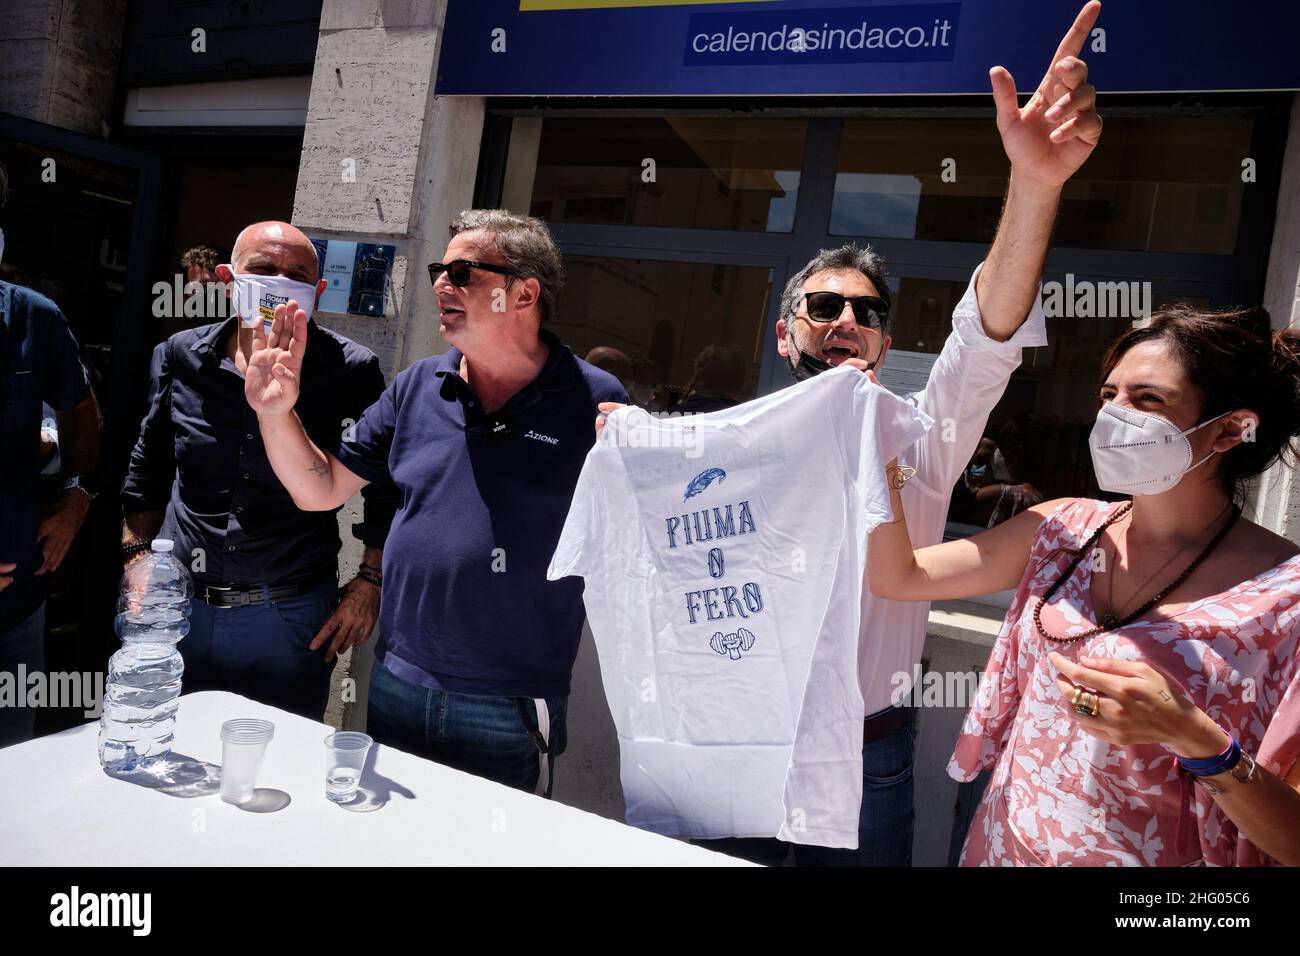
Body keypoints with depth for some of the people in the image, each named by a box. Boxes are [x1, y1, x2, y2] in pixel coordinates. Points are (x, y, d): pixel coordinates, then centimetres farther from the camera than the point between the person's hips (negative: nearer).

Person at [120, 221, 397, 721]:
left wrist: (369, 583, -4)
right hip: (177, 607, 3)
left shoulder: (350, 371, -9)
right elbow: (148, 470, 15)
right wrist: (137, 559, 11)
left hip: (291, 621, -3)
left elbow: (386, 488, 0)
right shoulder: (180, 356, 0)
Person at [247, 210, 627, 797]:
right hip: (397, 685, 5)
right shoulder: (417, 387, 3)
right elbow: (320, 491, 7)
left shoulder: (593, 402, -11)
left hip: (511, 713, -4)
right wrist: (275, 413, -8)